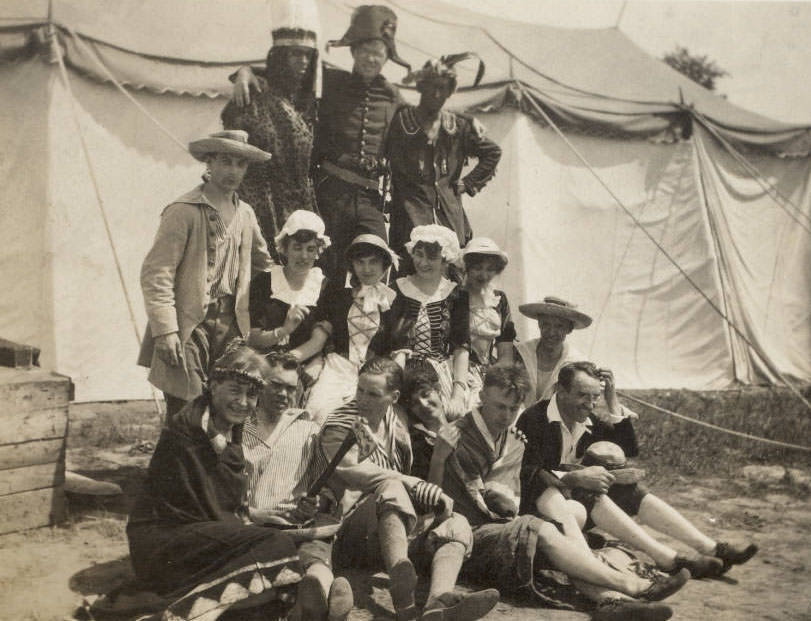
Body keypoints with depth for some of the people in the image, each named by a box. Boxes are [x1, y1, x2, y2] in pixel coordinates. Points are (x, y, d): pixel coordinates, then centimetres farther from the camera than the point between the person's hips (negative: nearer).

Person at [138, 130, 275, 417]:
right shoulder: (184, 211, -7)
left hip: (231, 326, 6)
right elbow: (156, 273, -12)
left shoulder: (246, 215, 15)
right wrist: (165, 330, -18)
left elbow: (263, 263, 31)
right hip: (189, 328, -6)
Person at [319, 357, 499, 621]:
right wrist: (416, 486, -22)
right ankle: (400, 581, -59)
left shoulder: (396, 419, 19)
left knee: (457, 524, -18)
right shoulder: (340, 423, 1)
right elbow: (356, 471, -16)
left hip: (399, 524, 6)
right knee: (391, 488, -34)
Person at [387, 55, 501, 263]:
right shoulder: (400, 120, 4)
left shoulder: (459, 127, 14)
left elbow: (492, 152, 26)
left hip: (450, 215, 3)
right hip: (410, 215, -3)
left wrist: (469, 183, 17)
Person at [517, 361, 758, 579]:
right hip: (538, 503, -7)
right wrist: (575, 478, -37)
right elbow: (528, 475, -24)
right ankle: (668, 559, -39)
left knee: (630, 489, -13)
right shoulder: (534, 419, -16)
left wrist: (612, 401, -3)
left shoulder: (589, 420, 8)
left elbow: (630, 449, 4)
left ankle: (710, 548, -19)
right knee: (591, 496, -33)